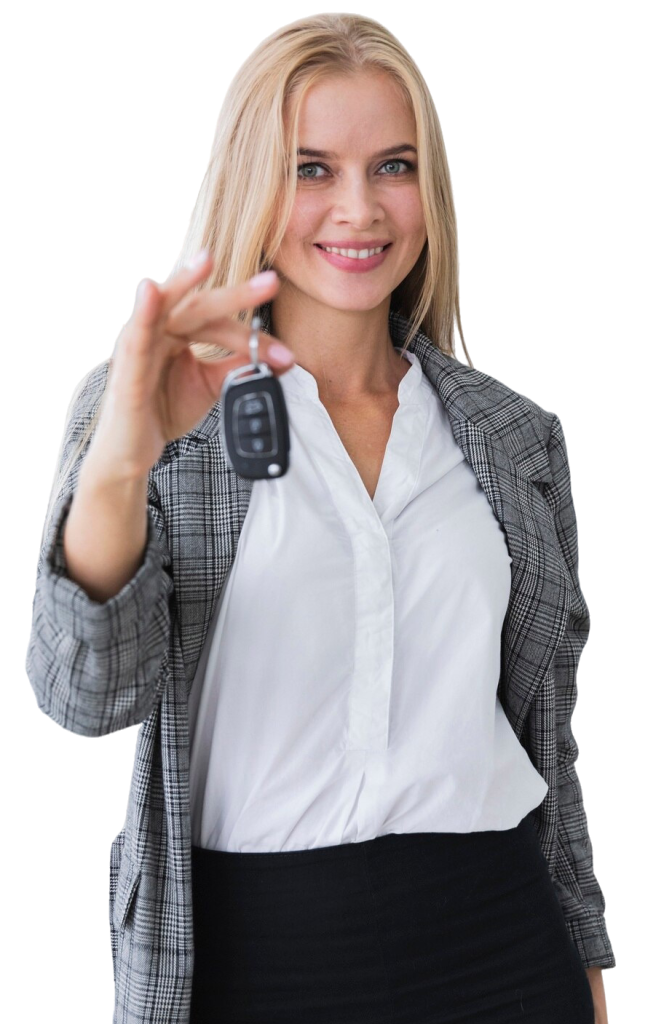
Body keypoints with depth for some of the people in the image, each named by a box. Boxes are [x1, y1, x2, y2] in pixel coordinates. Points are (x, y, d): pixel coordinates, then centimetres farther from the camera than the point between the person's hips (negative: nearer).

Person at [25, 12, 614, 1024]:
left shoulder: (515, 435, 6)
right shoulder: (156, 403, -3)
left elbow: (544, 725, 13)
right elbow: (89, 695, -17)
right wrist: (119, 468, -34)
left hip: (498, 942, 3)